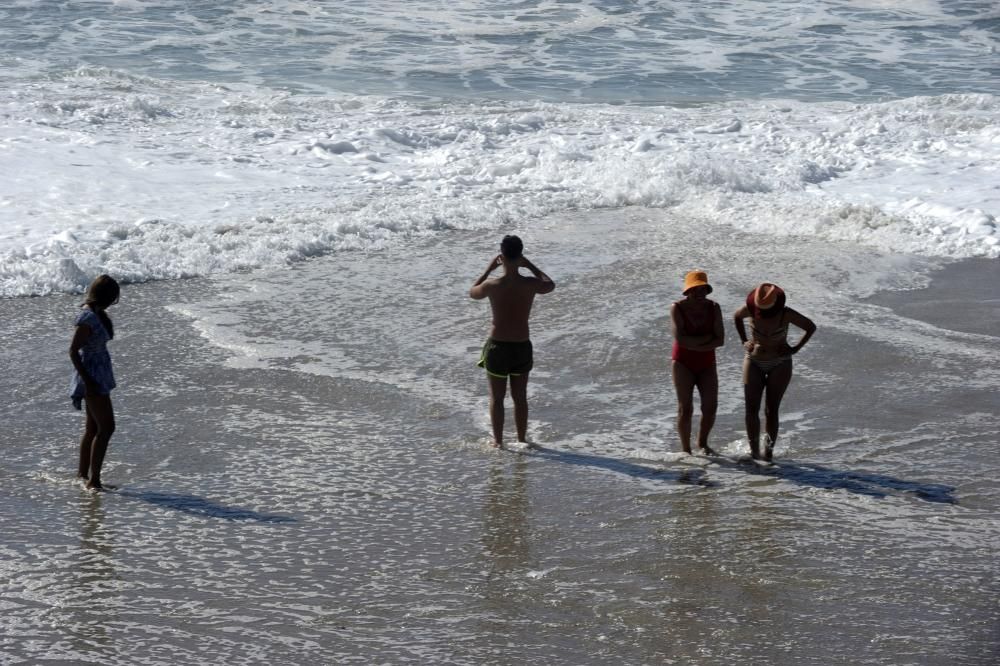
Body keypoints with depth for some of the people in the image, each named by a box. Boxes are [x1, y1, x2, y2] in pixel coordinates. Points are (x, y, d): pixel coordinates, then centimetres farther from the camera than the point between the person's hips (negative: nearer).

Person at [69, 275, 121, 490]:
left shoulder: (97, 313, 8)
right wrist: (87, 381, -22)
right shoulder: (88, 318, -21)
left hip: (100, 375, 10)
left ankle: (83, 473, 25)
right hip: (93, 376, -10)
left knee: (93, 427, 16)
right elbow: (73, 351, -20)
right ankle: (93, 479, -9)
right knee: (106, 427, -11)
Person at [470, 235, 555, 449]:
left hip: (497, 346, -2)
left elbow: (472, 293, 8)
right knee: (520, 398, 16)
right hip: (522, 347, 2)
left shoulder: (492, 285, -16)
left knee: (497, 398, 12)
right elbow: (550, 285, 12)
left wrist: (489, 269, 11)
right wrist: (530, 266, 13)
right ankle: (522, 441, 24)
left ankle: (498, 442, 15)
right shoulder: (530, 284, -13)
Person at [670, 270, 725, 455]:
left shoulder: (713, 308, -1)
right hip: (683, 362, -3)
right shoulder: (678, 308, -10)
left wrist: (696, 345, -18)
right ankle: (686, 450, 2)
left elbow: (720, 340, -7)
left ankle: (702, 444, 18)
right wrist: (706, 338, -15)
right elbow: (680, 339, -20)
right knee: (685, 408, -8)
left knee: (711, 406, -5)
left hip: (707, 363, 3)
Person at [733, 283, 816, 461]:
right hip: (754, 363, 2)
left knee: (771, 410, -6)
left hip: (780, 365, -2)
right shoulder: (750, 309, -14)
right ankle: (754, 452, -3)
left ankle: (769, 450, 5)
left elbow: (811, 327, -4)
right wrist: (744, 341, 5)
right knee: (752, 409, -7)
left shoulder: (785, 314, -19)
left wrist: (795, 349, -7)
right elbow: (736, 316, 12)